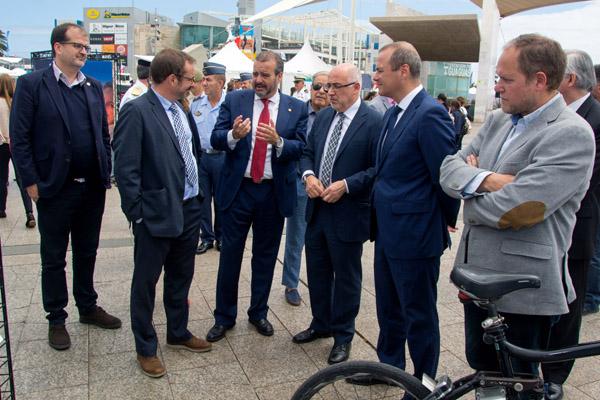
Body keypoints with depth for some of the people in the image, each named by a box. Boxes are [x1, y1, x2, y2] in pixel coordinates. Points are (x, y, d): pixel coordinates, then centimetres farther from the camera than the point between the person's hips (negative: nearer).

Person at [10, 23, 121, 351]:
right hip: (55, 189, -4)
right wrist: (31, 182, -11)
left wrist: (107, 173, 5)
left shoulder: (94, 87, 9)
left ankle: (88, 307, 33)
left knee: (87, 253, 17)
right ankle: (56, 319, 24)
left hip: (93, 188, 4)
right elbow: (20, 138, -8)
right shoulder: (32, 84, -6)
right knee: (53, 258, 10)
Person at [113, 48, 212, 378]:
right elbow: (125, 169, -16)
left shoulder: (180, 110, 8)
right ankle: (145, 348, 27)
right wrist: (138, 214, -15)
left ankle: (178, 333, 39)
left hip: (189, 209, 8)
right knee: (146, 282, 9)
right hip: (156, 214, -7)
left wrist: (200, 195, 10)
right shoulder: (137, 112, -15)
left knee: (181, 277, 20)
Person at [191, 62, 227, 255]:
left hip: (221, 157, -3)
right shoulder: (196, 104, 5)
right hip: (200, 156, 4)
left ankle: (221, 237, 25)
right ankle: (206, 237, 23)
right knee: (202, 199, 9)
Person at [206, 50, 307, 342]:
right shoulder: (234, 100, 1)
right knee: (230, 253, 7)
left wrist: (278, 141, -25)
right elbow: (215, 139, -4)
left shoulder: (296, 108, 1)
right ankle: (224, 317, 24)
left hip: (274, 192, 1)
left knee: (265, 255, 13)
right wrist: (234, 135, -26)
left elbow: (300, 148, -5)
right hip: (237, 189, 0)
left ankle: (258, 313, 31)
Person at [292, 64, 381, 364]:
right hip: (317, 209, 7)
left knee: (346, 277, 10)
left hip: (348, 214, -6)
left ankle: (343, 336, 28)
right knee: (317, 271, 19)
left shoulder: (374, 122, -12)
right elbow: (308, 153, 14)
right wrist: (308, 175, -6)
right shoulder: (323, 117, 8)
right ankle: (321, 324, 40)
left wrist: (345, 185, -21)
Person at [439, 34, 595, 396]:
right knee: (482, 369, 24)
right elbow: (450, 169, 1)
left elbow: (518, 208, -26)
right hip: (479, 274, 7)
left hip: (523, 289, -7)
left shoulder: (571, 134, -18)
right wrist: (486, 180, -19)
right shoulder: (498, 121, 7)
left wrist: (470, 191, -8)